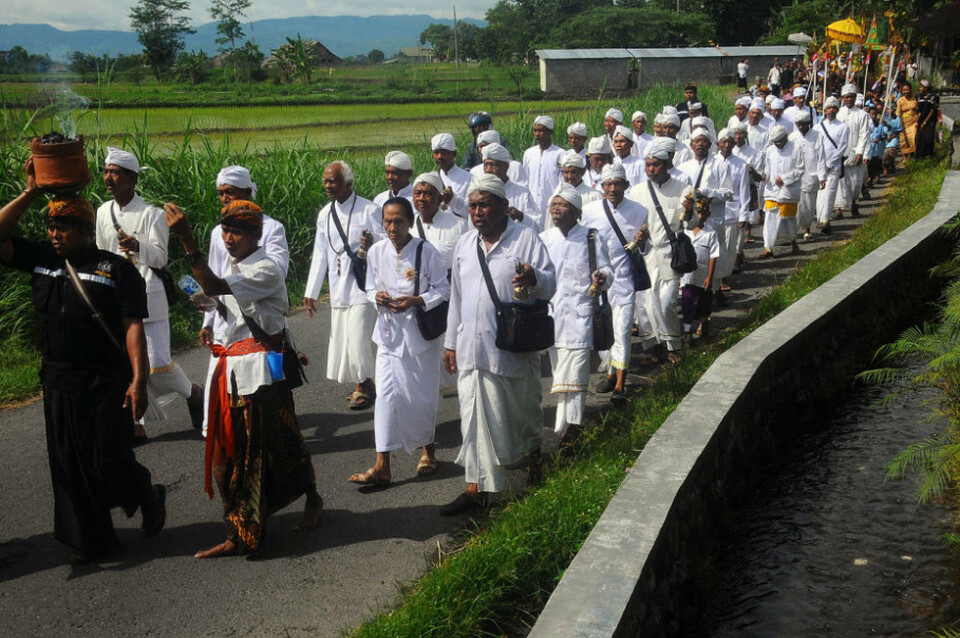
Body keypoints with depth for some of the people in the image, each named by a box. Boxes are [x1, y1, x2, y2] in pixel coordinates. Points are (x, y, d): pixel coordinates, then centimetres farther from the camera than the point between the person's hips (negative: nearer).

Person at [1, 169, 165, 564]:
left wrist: (138, 380, -19)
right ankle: (91, 541, 23)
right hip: (58, 383, 5)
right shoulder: (41, 260, 8)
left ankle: (149, 498, 28)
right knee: (68, 466, 10)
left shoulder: (116, 270, -7)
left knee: (110, 463, -3)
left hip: (106, 383, -5)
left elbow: (133, 327, -12)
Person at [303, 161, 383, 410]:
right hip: (338, 291, 6)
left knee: (359, 340, -11)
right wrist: (311, 292, 14)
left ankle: (365, 385, 9)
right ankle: (363, 385, 23)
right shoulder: (325, 215, 12)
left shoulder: (369, 210, -5)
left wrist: (372, 242, -29)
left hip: (363, 287, -6)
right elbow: (320, 255, 17)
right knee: (341, 341, 7)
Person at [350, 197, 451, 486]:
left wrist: (416, 301, -21)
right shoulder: (377, 251, -1)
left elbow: (443, 289, -6)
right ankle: (382, 466, -3)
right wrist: (378, 296, -13)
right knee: (386, 393, -4)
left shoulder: (426, 251, -11)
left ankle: (428, 448, 35)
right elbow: (371, 288, 10)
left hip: (421, 330, -2)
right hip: (389, 332, 2)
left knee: (423, 394, 9)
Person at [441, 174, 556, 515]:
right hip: (472, 349, 4)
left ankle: (534, 455, 42)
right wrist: (450, 342, 17)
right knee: (476, 416, 1)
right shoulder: (464, 244, 12)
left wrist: (534, 278, -33)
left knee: (523, 410, 13)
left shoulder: (526, 238, -4)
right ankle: (476, 488, 5)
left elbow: (549, 285, -9)